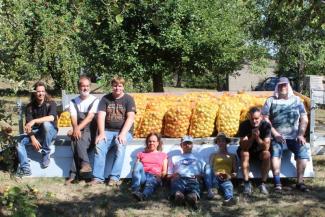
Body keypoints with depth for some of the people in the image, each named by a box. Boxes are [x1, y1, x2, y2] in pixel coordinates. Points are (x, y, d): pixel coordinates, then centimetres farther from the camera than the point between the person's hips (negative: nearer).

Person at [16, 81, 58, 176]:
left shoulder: (51, 103, -10)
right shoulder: (30, 106, -1)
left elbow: (51, 117, -30)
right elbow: (28, 125, -9)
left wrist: (34, 121, -39)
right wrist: (33, 138, -26)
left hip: (50, 131, -3)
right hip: (36, 132, 3)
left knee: (46, 124, -37)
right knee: (20, 141, -23)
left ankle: (45, 154, -23)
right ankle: (25, 168, -23)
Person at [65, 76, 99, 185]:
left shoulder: (95, 100, 2)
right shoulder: (73, 102, 12)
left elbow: (90, 117, -11)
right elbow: (73, 117, -3)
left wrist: (78, 129, -24)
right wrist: (75, 128, -26)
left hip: (90, 131, -3)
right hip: (78, 130, 3)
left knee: (76, 140, -30)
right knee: (76, 138, -32)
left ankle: (74, 174, -29)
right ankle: (85, 164, -33)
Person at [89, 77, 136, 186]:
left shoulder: (128, 99, 3)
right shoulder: (105, 99, 10)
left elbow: (130, 118, -9)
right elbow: (101, 116, 0)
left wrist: (122, 134, -22)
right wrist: (101, 133, -16)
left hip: (124, 131, -2)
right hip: (108, 131, 2)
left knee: (120, 144, -34)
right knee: (99, 145, -28)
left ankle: (115, 177, -32)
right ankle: (97, 177, -26)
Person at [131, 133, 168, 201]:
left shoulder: (163, 155, 26)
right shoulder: (141, 154, 29)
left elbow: (164, 171, 16)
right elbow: (136, 167, 19)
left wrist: (161, 175, -6)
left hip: (154, 176, -2)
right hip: (142, 175, 2)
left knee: (151, 180, -39)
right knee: (138, 164, -32)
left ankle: (143, 195, -72)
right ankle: (135, 189, -51)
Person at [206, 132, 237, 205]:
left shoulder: (232, 156, 25)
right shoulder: (213, 155, 27)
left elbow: (235, 172, 16)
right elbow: (210, 169, 13)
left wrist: (229, 176, -6)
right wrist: (216, 174, -9)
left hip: (226, 179, -1)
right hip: (215, 177, 1)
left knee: (228, 185, -37)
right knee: (209, 170, -32)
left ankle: (229, 198, -67)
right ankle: (210, 190, -51)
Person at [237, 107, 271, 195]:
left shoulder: (266, 125, -20)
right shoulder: (244, 125, -21)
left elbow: (266, 147, -26)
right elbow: (244, 146, -25)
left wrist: (257, 138, -42)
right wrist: (252, 137, -41)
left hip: (260, 151, 0)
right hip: (247, 150, 0)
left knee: (266, 154, -30)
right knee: (244, 153, -31)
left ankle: (263, 184, -22)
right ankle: (247, 183, -25)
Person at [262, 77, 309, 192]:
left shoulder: (296, 100, 13)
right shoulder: (271, 100, 7)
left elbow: (304, 119, 10)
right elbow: (265, 118, -1)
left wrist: (301, 135, -2)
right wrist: (275, 134, -10)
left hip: (294, 136, 2)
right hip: (277, 135, -2)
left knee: (303, 152, -21)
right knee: (275, 151, -29)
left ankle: (300, 182, -11)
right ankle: (277, 182, -25)